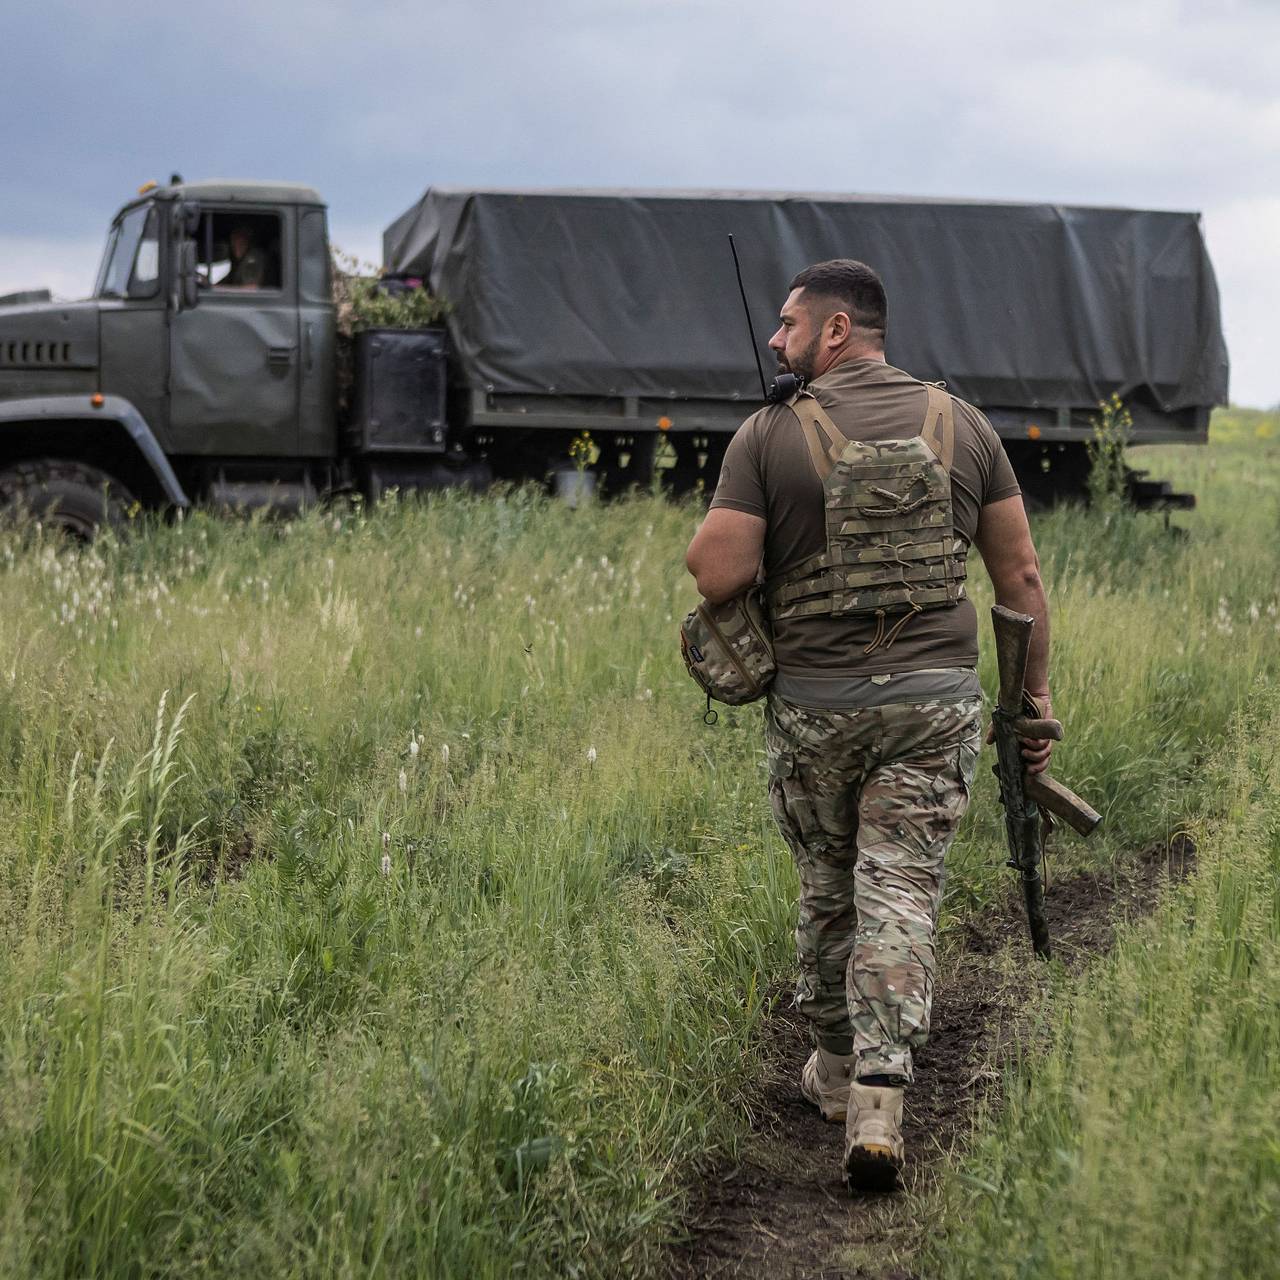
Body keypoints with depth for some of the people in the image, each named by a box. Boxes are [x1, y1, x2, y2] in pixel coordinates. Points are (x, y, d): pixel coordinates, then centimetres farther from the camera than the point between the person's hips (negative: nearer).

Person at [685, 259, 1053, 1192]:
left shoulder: (770, 435, -5)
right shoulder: (961, 425, 5)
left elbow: (720, 575, -11)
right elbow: (1020, 574, 6)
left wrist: (702, 541, 12)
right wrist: (1036, 693, 13)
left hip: (815, 704, -1)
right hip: (935, 699, 1)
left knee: (828, 891, 17)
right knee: (900, 896, 0)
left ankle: (837, 1069, 32)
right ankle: (879, 1101, -10)